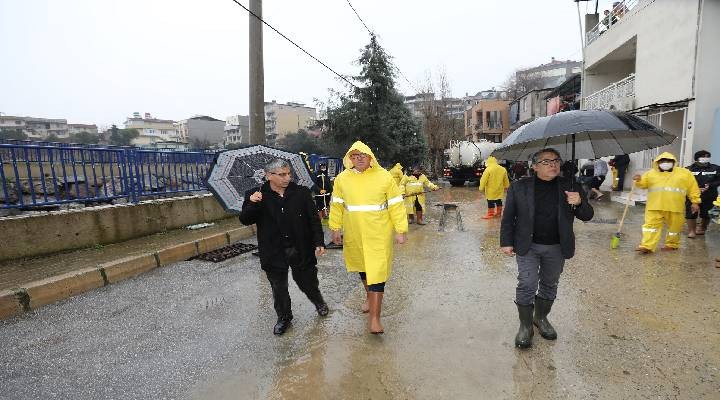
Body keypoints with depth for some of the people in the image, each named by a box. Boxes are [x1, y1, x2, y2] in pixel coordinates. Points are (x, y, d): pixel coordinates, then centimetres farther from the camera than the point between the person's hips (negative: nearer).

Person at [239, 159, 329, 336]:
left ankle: (319, 302, 47)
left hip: (300, 249, 0)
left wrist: (318, 243, -8)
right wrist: (252, 204, -24)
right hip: (274, 253, 0)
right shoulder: (255, 195, -5)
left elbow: (314, 219, -2)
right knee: (278, 288, 14)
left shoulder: (302, 193, -5)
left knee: (307, 282, 16)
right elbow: (245, 220, -5)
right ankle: (284, 317, 37)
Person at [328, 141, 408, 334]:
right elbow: (336, 205, 7)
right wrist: (335, 228, 8)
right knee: (362, 267, 21)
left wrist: (401, 231, -7)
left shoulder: (384, 177, -8)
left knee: (377, 272, -5)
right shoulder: (342, 179, -1)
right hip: (354, 235, 3)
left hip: (379, 235, -3)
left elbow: (396, 205, -6)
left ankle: (374, 317, 4)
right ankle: (369, 296, 48)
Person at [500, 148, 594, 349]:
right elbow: (508, 217, -1)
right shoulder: (519, 187, -4)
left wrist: (579, 203, -19)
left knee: (550, 285, 16)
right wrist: (506, 242, -5)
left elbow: (587, 216, 2)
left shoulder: (570, 187, 1)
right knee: (527, 285, -3)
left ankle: (541, 318, 37)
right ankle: (525, 326, 14)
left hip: (557, 248, 3)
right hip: (528, 246, -2)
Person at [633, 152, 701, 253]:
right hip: (655, 206, 0)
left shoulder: (685, 173, 8)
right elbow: (643, 184, 6)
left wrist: (695, 202, 4)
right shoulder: (651, 173, 9)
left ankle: (672, 244, 28)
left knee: (674, 227, 11)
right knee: (651, 225, -5)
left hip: (675, 207, 0)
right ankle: (646, 246, -7)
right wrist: (639, 180, -17)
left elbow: (693, 188, 8)